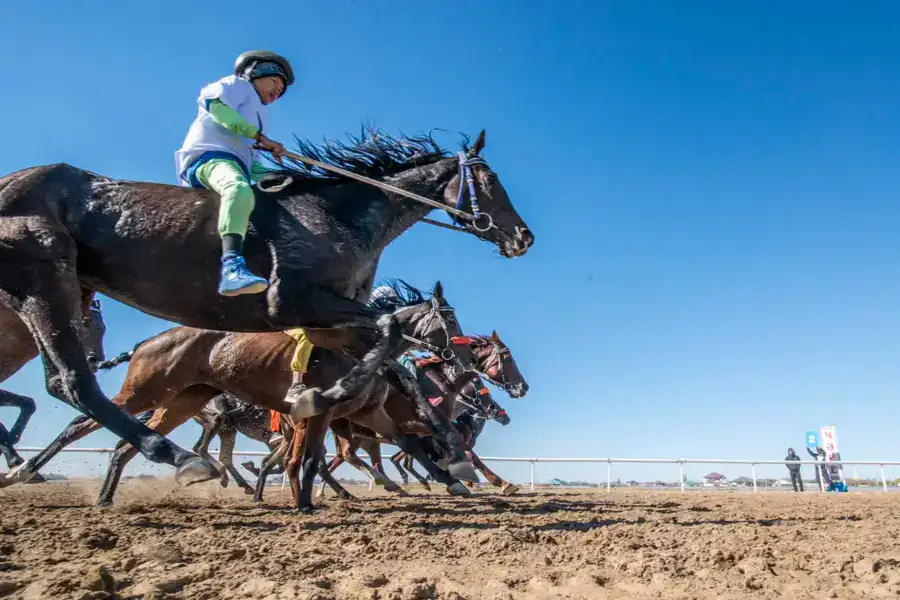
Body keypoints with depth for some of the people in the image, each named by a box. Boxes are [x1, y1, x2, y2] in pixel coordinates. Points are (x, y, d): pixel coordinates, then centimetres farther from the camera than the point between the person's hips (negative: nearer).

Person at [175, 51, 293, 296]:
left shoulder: (254, 114, 39)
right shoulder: (239, 85, 18)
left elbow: (249, 164, 31)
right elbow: (212, 101, -6)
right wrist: (259, 136, -9)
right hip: (211, 155, -10)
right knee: (240, 191, -39)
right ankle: (232, 268, -60)